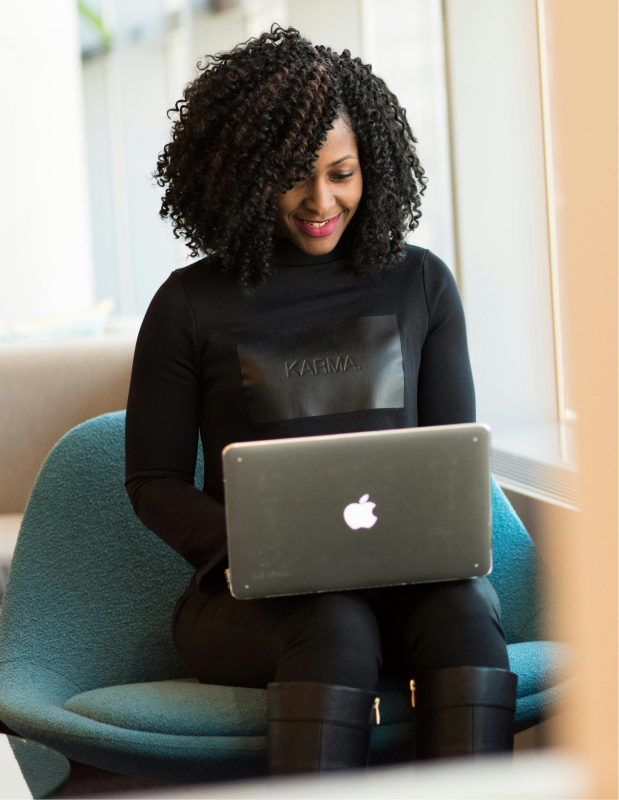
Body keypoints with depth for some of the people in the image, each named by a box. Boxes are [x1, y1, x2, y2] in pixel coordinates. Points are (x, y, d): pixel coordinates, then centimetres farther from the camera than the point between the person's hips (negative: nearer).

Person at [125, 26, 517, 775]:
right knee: (336, 627, -36)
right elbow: (153, 481, 7)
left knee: (463, 607, -33)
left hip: (406, 578, 2)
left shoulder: (421, 284, 12)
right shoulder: (191, 305, 5)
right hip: (251, 594, -2)